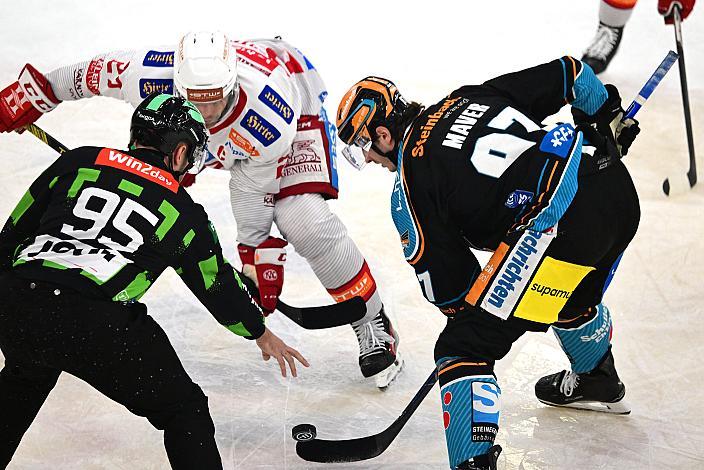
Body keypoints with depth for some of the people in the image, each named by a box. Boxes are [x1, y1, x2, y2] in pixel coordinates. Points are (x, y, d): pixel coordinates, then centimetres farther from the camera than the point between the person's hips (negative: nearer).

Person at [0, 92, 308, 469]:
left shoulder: (77, 162, 18)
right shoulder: (184, 212, 15)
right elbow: (218, 285, 28)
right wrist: (261, 333, 44)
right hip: (96, 327, -4)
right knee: (184, 410, 13)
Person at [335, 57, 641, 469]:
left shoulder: (410, 179, 3)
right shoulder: (468, 97, 20)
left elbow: (446, 279, 4)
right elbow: (566, 73, 20)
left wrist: (472, 309, 23)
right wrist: (608, 119, 34)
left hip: (562, 222, -9)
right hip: (620, 190, 9)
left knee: (466, 344, -4)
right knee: (574, 296, 39)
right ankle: (599, 381, 64)